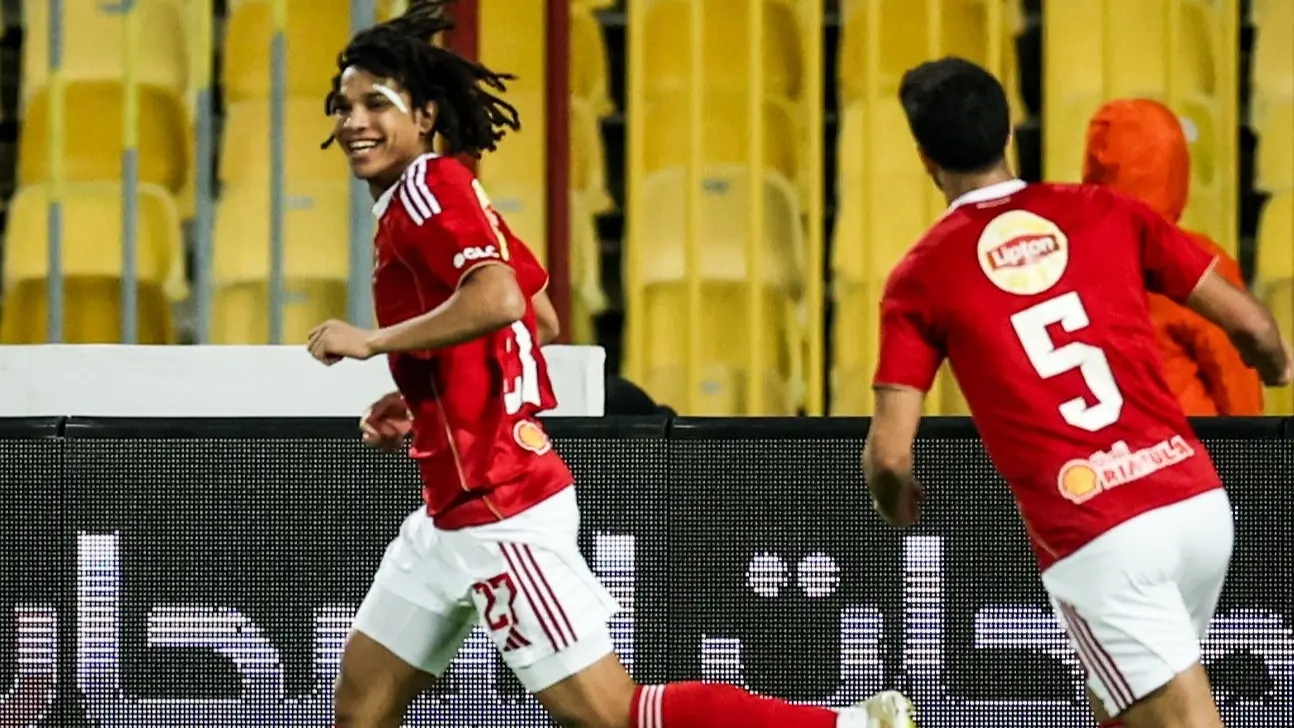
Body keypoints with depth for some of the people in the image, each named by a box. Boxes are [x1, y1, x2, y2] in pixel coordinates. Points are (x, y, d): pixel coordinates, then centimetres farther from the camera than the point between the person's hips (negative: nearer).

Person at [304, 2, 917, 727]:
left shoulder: (426, 188, -13)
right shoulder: (449, 194, 14)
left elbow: (499, 300, -30)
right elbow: (542, 318, 23)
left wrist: (370, 340, -19)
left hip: (500, 511, -10)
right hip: (455, 512, 10)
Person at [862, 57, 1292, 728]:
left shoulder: (922, 276, 1)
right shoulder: (1105, 212, 10)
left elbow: (890, 456, -4)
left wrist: (898, 503, 20)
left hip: (1093, 539, -4)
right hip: (1199, 501, 4)